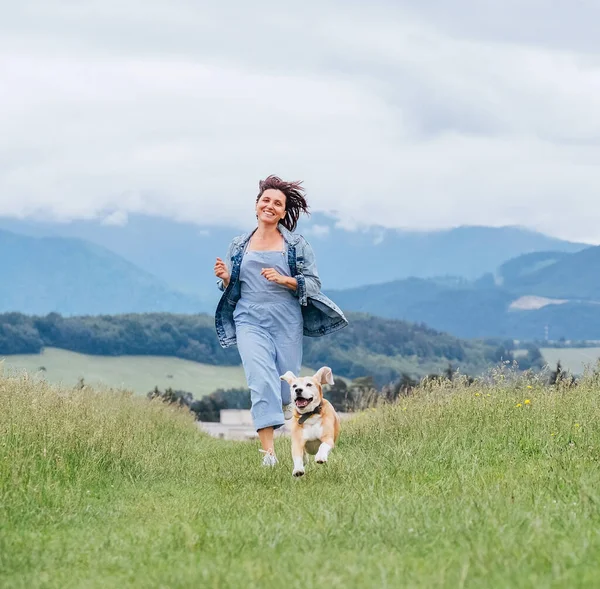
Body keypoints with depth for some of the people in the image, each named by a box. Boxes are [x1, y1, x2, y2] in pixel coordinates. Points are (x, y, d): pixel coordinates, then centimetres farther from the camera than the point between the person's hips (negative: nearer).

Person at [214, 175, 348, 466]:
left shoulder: (296, 245, 1)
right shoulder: (238, 245, 8)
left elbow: (313, 282, -1)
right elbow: (231, 289, 15)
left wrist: (283, 279, -17)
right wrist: (224, 278, -7)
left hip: (287, 322, 0)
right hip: (250, 322, 0)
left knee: (286, 381, 7)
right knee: (261, 380, -16)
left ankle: (284, 403, 46)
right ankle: (268, 451, -18)